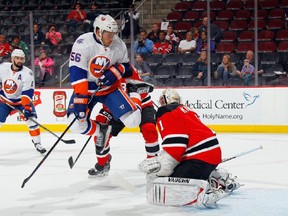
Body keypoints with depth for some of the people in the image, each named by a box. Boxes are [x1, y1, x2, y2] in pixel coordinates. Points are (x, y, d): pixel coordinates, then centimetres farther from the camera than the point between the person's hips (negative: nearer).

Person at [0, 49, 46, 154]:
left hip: (22, 100, -1)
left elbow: (27, 92, -25)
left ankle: (37, 143, 0)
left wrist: (27, 106, -34)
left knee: (31, 119, -14)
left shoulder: (27, 73, -20)